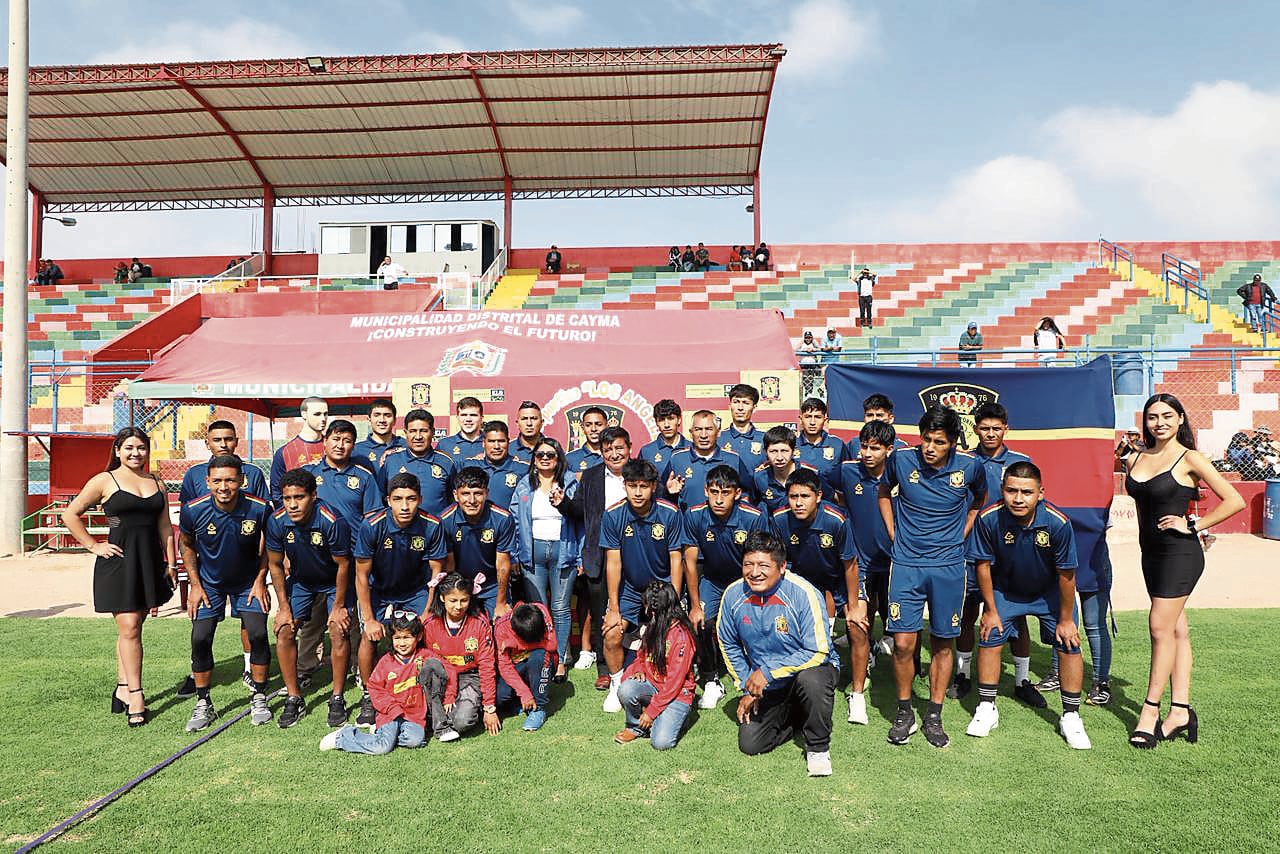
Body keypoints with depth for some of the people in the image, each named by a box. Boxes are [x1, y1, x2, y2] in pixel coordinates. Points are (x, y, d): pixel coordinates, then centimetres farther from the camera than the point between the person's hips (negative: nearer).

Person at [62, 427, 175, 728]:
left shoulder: (156, 483, 12)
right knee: (129, 628, -6)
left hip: (150, 561, 4)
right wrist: (94, 545, -3)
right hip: (118, 560, -4)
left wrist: (170, 563, 9)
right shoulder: (105, 481, 0)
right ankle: (136, 696, -1)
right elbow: (70, 514, 2)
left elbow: (165, 527, 14)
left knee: (131, 628, 11)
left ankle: (122, 689, 21)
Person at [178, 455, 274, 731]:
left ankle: (259, 698, 8)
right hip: (209, 582, 1)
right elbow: (187, 545, 0)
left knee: (258, 634, -10)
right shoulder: (193, 510, -22)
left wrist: (260, 581, -7)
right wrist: (195, 584, -4)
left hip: (248, 581, -1)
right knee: (200, 639, -6)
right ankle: (203, 704, 12)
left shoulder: (260, 509, -24)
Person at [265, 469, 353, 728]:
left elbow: (343, 565, -20)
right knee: (284, 631, -8)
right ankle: (294, 699, 6)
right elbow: (275, 565, -6)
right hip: (300, 580, 4)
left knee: (339, 631, -16)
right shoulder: (277, 522, -22)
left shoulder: (333, 521, -33)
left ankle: (337, 699, 0)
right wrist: (283, 607, -6)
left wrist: (339, 606, -14)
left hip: (334, 581, -3)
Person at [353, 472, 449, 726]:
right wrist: (369, 619, -15)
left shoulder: (432, 526, -24)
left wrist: (427, 614, -13)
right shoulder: (371, 526, -26)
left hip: (416, 591, 1)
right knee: (369, 637, -17)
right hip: (379, 590, 0)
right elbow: (362, 575, -16)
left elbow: (436, 572, -11)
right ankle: (368, 697, 5)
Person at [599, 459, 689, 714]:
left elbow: (676, 560, -9)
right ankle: (617, 685, 15)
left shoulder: (669, 514, -16)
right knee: (611, 636, -11)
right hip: (628, 588, 1)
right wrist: (614, 608, -11)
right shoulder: (613, 515, -14)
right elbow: (613, 562, -11)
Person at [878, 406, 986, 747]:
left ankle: (934, 716, 24)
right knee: (903, 643, -4)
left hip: (948, 566, 1)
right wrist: (894, 535, 6)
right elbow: (884, 493, 14)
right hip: (906, 564, 0)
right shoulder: (901, 459, -7)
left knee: (942, 642, 8)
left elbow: (979, 501, 16)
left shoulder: (970, 466, -5)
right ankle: (904, 713, 16)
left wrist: (960, 536, 7)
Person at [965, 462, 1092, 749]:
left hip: (1050, 591, 0)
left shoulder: (1057, 522, -32)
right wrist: (991, 610, -7)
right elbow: (983, 564, -14)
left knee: (1069, 645, -5)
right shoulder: (989, 518, -30)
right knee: (989, 639, -3)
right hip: (1005, 589, 1)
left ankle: (1070, 717, 15)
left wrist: (1065, 619, -9)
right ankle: (986, 709, 16)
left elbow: (1066, 574, -18)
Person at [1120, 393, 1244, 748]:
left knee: (1161, 628, -6)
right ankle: (1180, 710, 14)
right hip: (1151, 552, 6)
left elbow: (1234, 500, -10)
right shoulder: (1135, 459, 9)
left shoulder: (1189, 458, -9)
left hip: (1179, 553, -6)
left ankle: (1150, 712, 3)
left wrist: (1192, 525, -12)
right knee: (1176, 630, 10)